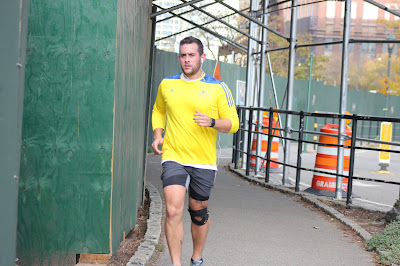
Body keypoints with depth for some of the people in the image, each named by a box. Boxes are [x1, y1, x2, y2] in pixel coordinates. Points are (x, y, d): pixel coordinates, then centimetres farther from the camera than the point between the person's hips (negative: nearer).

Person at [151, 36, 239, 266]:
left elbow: (233, 123, 0)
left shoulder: (218, 88, 0)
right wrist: (158, 134, 8)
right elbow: (158, 110, 26)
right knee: (173, 211, -16)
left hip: (204, 161, 0)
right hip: (173, 158, 0)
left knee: (199, 213, 12)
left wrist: (211, 122, -19)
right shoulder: (166, 84, 7)